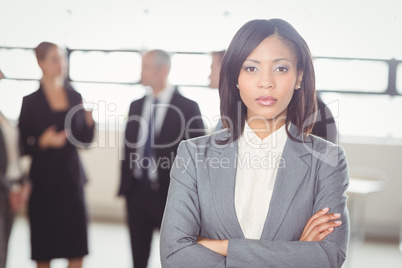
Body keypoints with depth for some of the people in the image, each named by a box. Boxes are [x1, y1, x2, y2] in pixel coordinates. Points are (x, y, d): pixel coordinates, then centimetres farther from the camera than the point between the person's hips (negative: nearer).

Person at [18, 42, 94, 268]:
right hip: (44, 181, -3)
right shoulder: (31, 101, -2)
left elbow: (85, 140, 9)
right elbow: (24, 145, -2)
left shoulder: (75, 97, 7)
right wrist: (43, 142, -19)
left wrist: (90, 121, -9)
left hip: (72, 178, 3)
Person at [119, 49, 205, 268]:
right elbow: (129, 147, 13)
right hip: (137, 191, 5)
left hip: (171, 193, -5)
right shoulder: (136, 106, 10)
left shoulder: (187, 107, -6)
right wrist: (125, 185, 6)